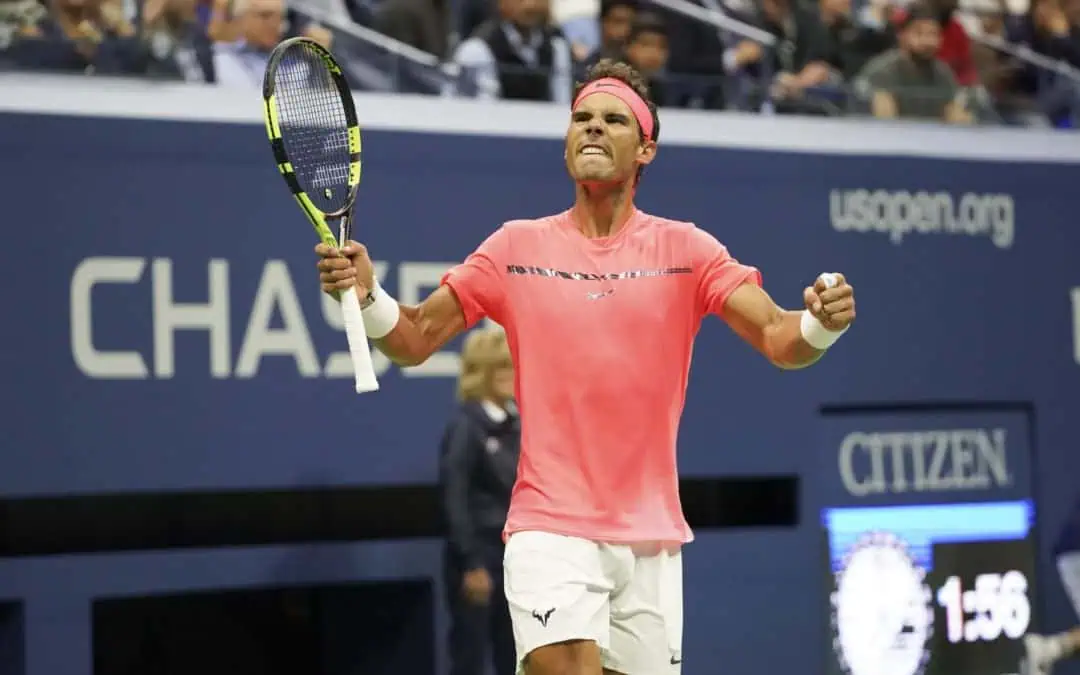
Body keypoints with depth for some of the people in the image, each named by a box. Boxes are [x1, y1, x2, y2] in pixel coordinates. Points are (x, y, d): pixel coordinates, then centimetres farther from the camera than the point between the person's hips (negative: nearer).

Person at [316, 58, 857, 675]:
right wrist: (367, 296, -16)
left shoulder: (685, 249, 4)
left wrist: (821, 325, -28)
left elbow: (778, 339, -5)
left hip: (652, 539, 2)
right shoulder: (519, 246, 5)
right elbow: (415, 341, 5)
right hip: (550, 529, -2)